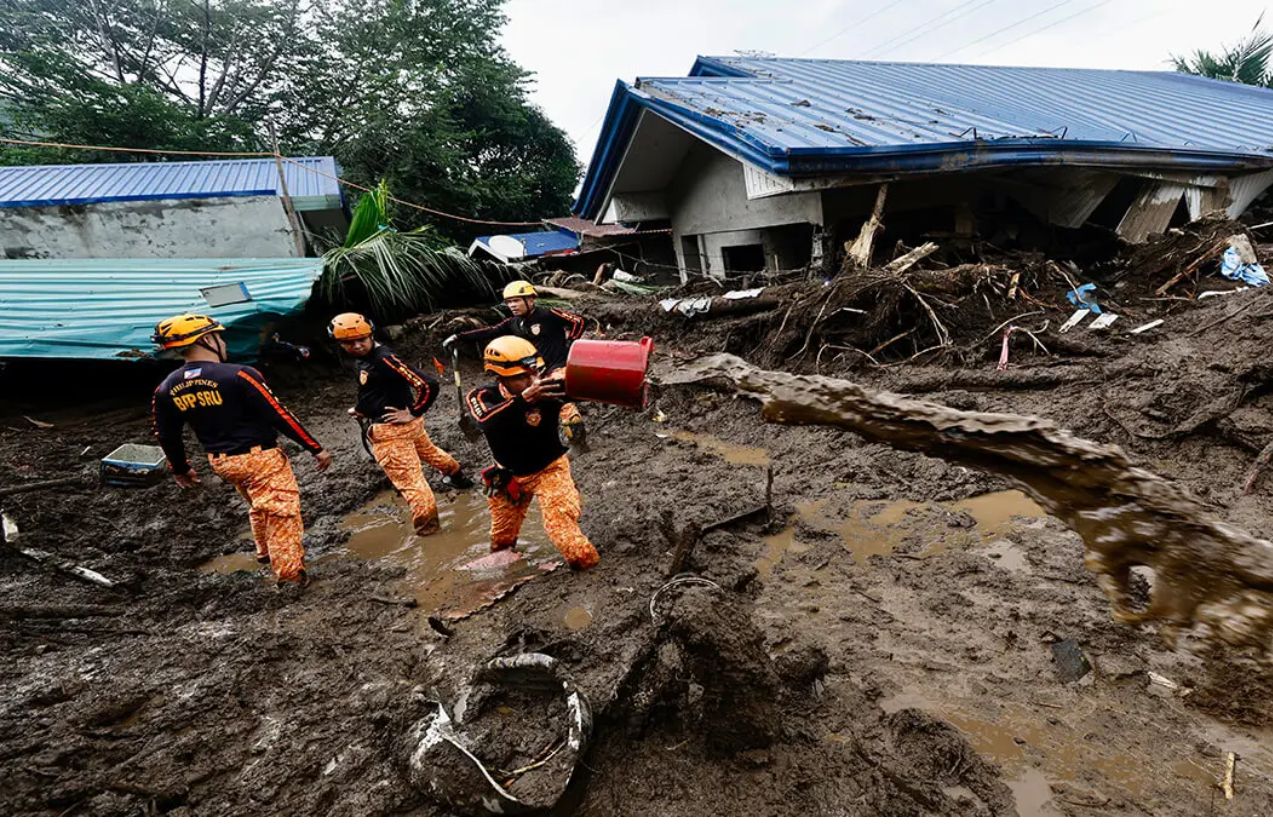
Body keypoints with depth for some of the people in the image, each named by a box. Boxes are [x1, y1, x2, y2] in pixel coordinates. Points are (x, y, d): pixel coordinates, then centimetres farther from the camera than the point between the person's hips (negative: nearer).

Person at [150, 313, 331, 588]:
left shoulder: (166, 390, -1)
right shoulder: (238, 375, -21)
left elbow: (167, 437, 9)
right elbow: (280, 416, -20)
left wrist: (180, 469, 26)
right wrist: (315, 448, -14)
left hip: (221, 462, 7)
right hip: (260, 457, -7)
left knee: (259, 507, 29)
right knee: (281, 513, 3)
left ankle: (266, 552, 45)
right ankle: (289, 573, 8)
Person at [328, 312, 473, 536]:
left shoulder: (384, 359, -23)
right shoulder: (365, 358, 6)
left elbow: (427, 385, -29)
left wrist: (413, 413, -20)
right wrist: (361, 409, 10)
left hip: (391, 428, -11)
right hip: (407, 424, 11)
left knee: (409, 479, -1)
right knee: (429, 451, 31)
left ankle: (426, 526, 11)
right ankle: (456, 475, 55)